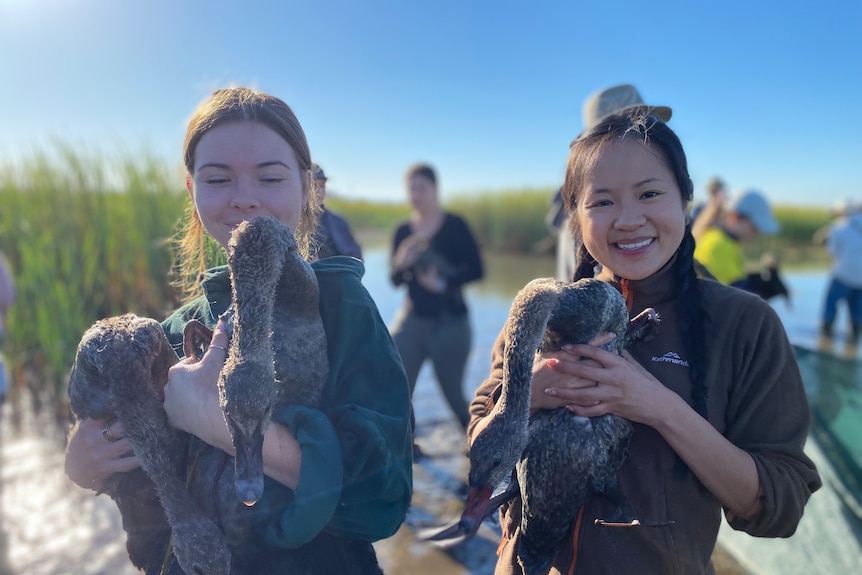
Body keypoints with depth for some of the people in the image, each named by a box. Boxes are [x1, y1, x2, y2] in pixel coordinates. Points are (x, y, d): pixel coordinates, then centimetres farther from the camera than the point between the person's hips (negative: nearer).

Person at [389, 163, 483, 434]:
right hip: (412, 318, 3)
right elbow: (395, 280, 5)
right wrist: (401, 264, -16)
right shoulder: (403, 231, 5)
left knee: (452, 390, 9)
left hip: (450, 320, -3)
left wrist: (443, 283, -20)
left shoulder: (455, 226, -4)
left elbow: (476, 270, -8)